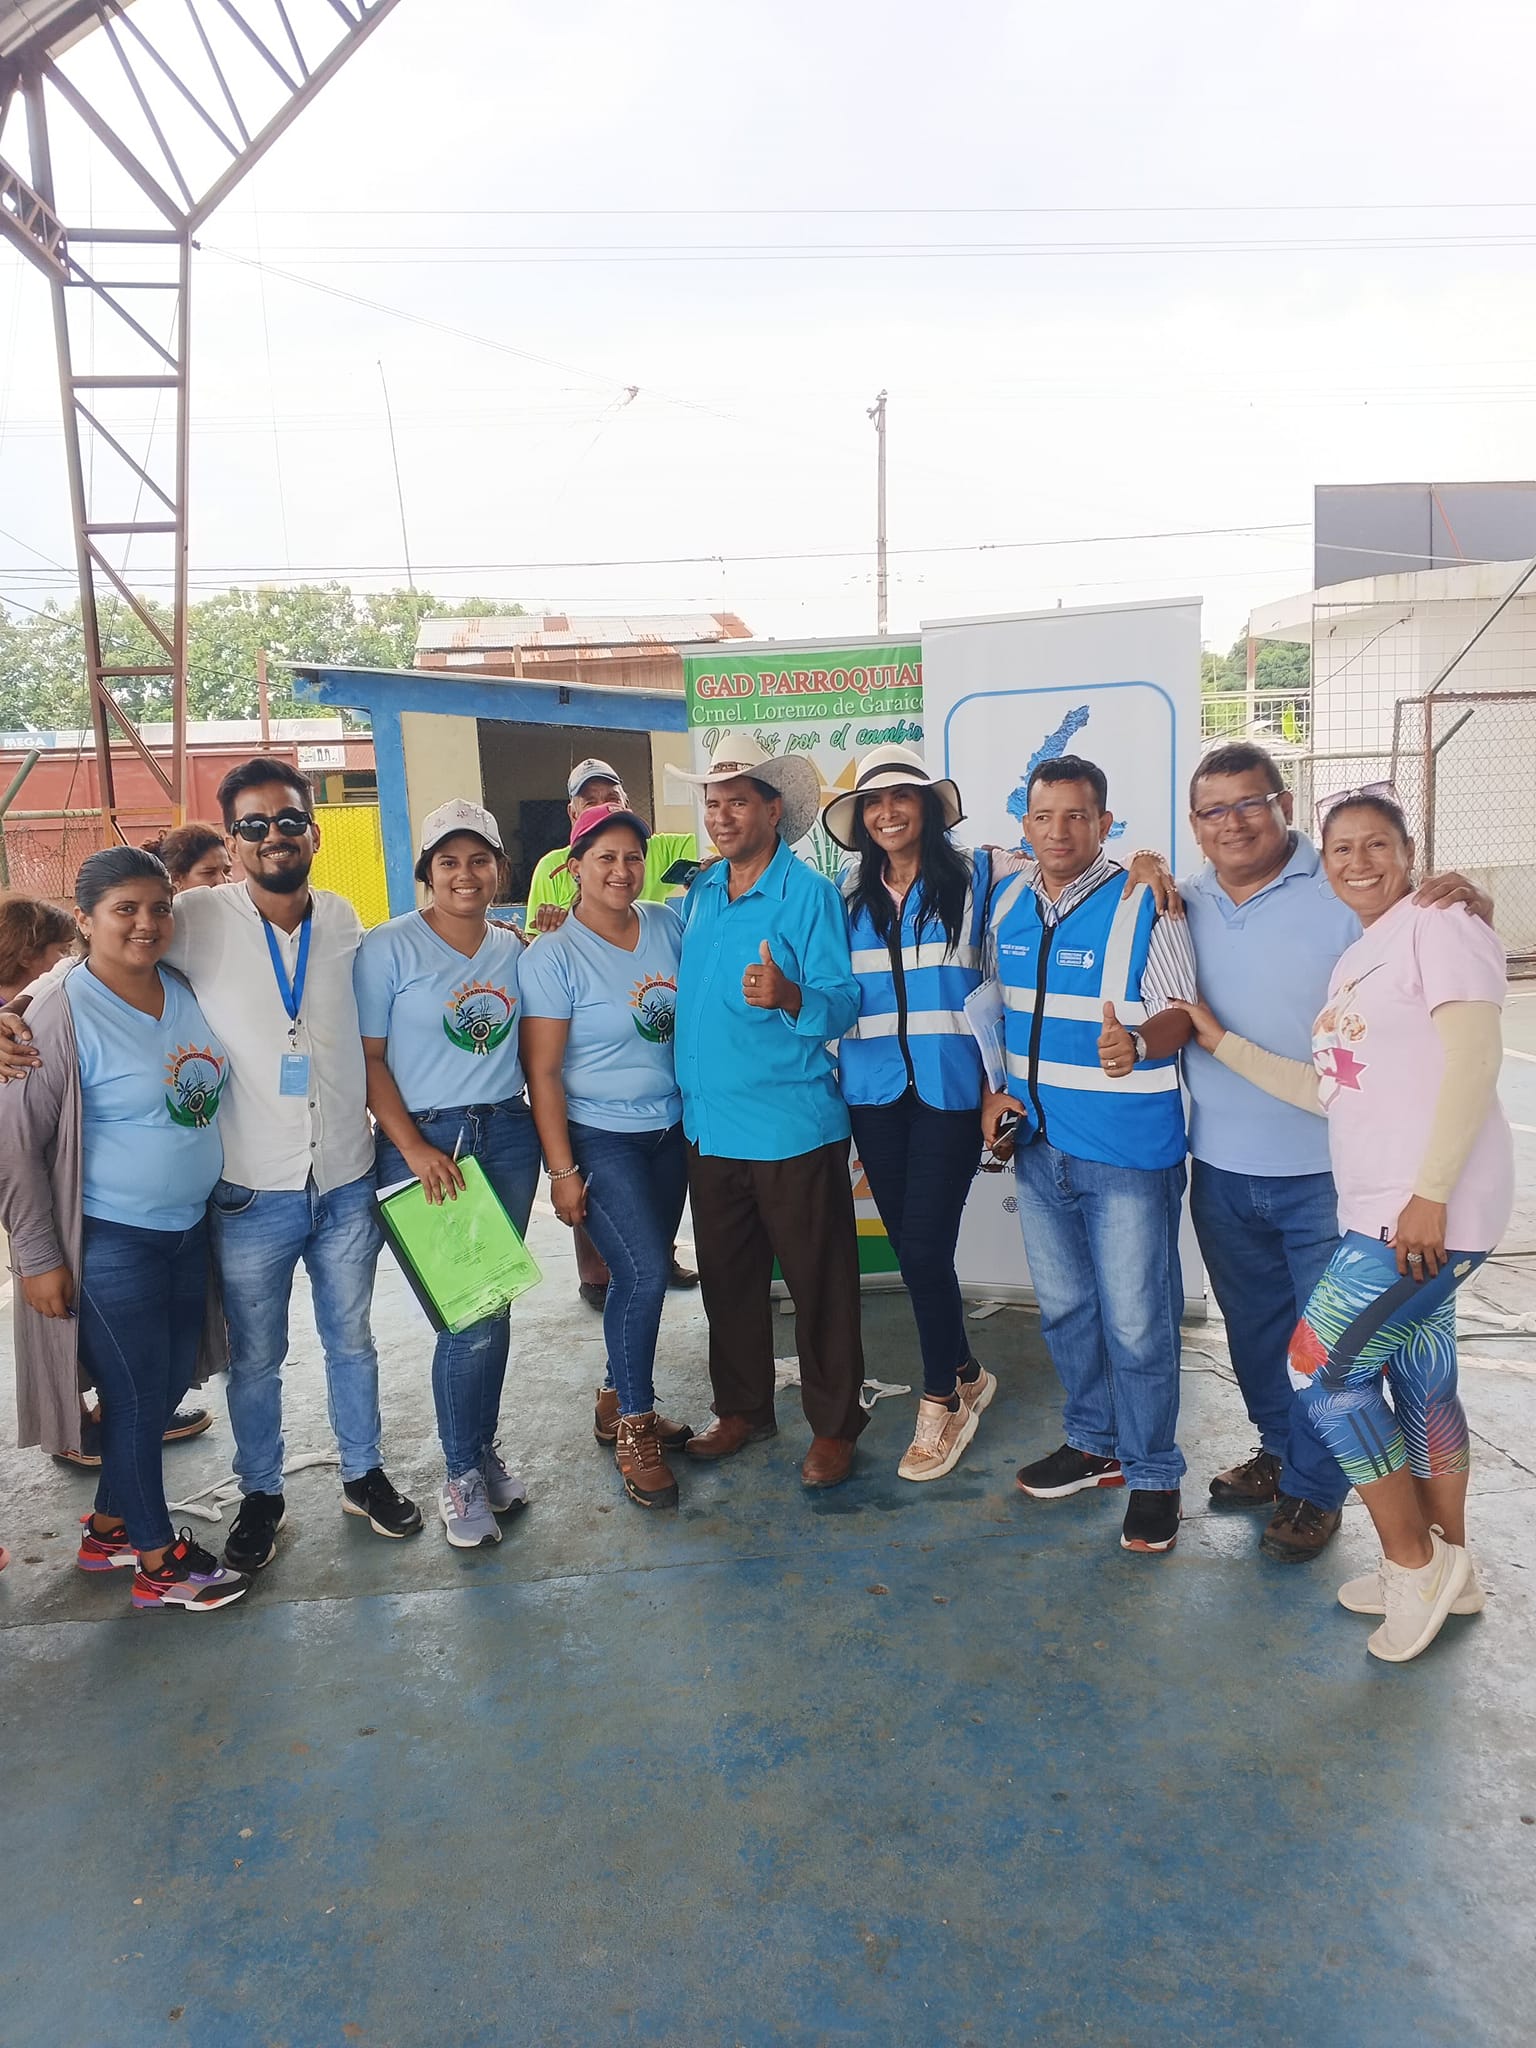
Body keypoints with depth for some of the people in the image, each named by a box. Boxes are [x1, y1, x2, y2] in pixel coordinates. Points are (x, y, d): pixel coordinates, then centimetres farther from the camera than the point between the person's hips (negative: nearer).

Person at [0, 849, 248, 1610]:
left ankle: (108, 1526, 39)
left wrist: (219, 1193, 16)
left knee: (170, 1385, 17)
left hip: (190, 1229, 7)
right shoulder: (62, 1016, -17)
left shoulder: (184, 992, 2)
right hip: (111, 1244, -7)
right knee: (138, 1397, 7)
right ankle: (157, 1558, 26)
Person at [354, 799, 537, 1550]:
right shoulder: (388, 947, -5)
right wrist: (415, 1148, -14)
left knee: (494, 1303, 11)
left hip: (507, 1135, 4)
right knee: (467, 1312, -3)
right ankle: (463, 1475, 18)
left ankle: (483, 1452, 31)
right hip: (421, 1142, -4)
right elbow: (367, 1058, -8)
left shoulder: (516, 949, 8)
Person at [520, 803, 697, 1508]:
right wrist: (562, 1171, -13)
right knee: (645, 1275, -10)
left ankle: (619, 1401, 33)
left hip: (669, 1130, 5)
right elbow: (542, 1071, -11)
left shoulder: (669, 924, 1)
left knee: (647, 1272, 12)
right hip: (600, 1136, -5)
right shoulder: (553, 956, -11)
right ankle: (633, 1431, 9)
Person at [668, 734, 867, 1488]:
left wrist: (790, 997, -33)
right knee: (726, 1278, 17)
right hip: (709, 1122, 6)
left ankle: (833, 1425, 22)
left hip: (792, 1125, -6)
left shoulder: (809, 893, -10)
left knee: (818, 1282, 6)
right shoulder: (699, 893, 9)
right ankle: (741, 1409, 34)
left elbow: (843, 1003, -14)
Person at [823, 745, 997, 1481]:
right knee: (909, 1247, 10)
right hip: (874, 1091, 4)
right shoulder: (849, 893, 9)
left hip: (949, 1088, -4)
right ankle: (966, 1377, 32)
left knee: (925, 1248, -6)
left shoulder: (973, 876, -2)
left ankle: (942, 1402, 15)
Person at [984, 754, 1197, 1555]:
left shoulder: (1142, 904, -11)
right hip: (1038, 1142, 6)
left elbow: (1183, 1010, -13)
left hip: (1128, 1151, -6)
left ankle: (1152, 1474, 22)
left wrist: (1137, 1043, -34)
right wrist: (991, 1091, 4)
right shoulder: (1007, 904, 6)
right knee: (1064, 1306, 18)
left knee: (1136, 1321, 3)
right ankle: (1093, 1443, 38)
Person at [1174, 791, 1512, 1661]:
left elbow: (1475, 1058, -17)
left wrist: (1430, 1195, -23)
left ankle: (1415, 1561, 10)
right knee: (1421, 1382, 16)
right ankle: (1446, 1568, 31)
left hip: (1432, 1211, -9)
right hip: (1378, 1212, 9)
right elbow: (1329, 1089, 15)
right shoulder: (1356, 963, 18)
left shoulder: (1438, 928, -8)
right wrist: (1220, 1042, 13)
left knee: (1321, 1371, -6)